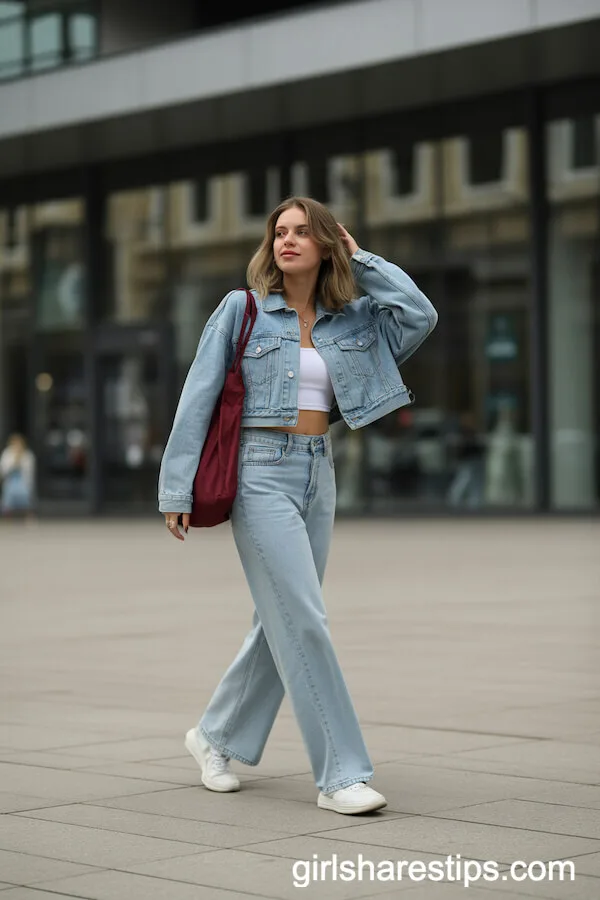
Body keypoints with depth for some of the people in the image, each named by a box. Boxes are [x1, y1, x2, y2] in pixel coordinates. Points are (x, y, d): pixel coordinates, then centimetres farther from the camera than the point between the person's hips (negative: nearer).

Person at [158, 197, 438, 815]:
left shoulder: (352, 319, 8)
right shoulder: (242, 310, -2)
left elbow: (421, 315, -8)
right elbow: (197, 399, -2)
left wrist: (360, 260, 1)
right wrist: (177, 489, -6)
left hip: (318, 474, 5)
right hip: (261, 471, -5)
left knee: (281, 622, 11)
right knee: (302, 622, -10)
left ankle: (216, 736, 30)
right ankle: (340, 775, -7)